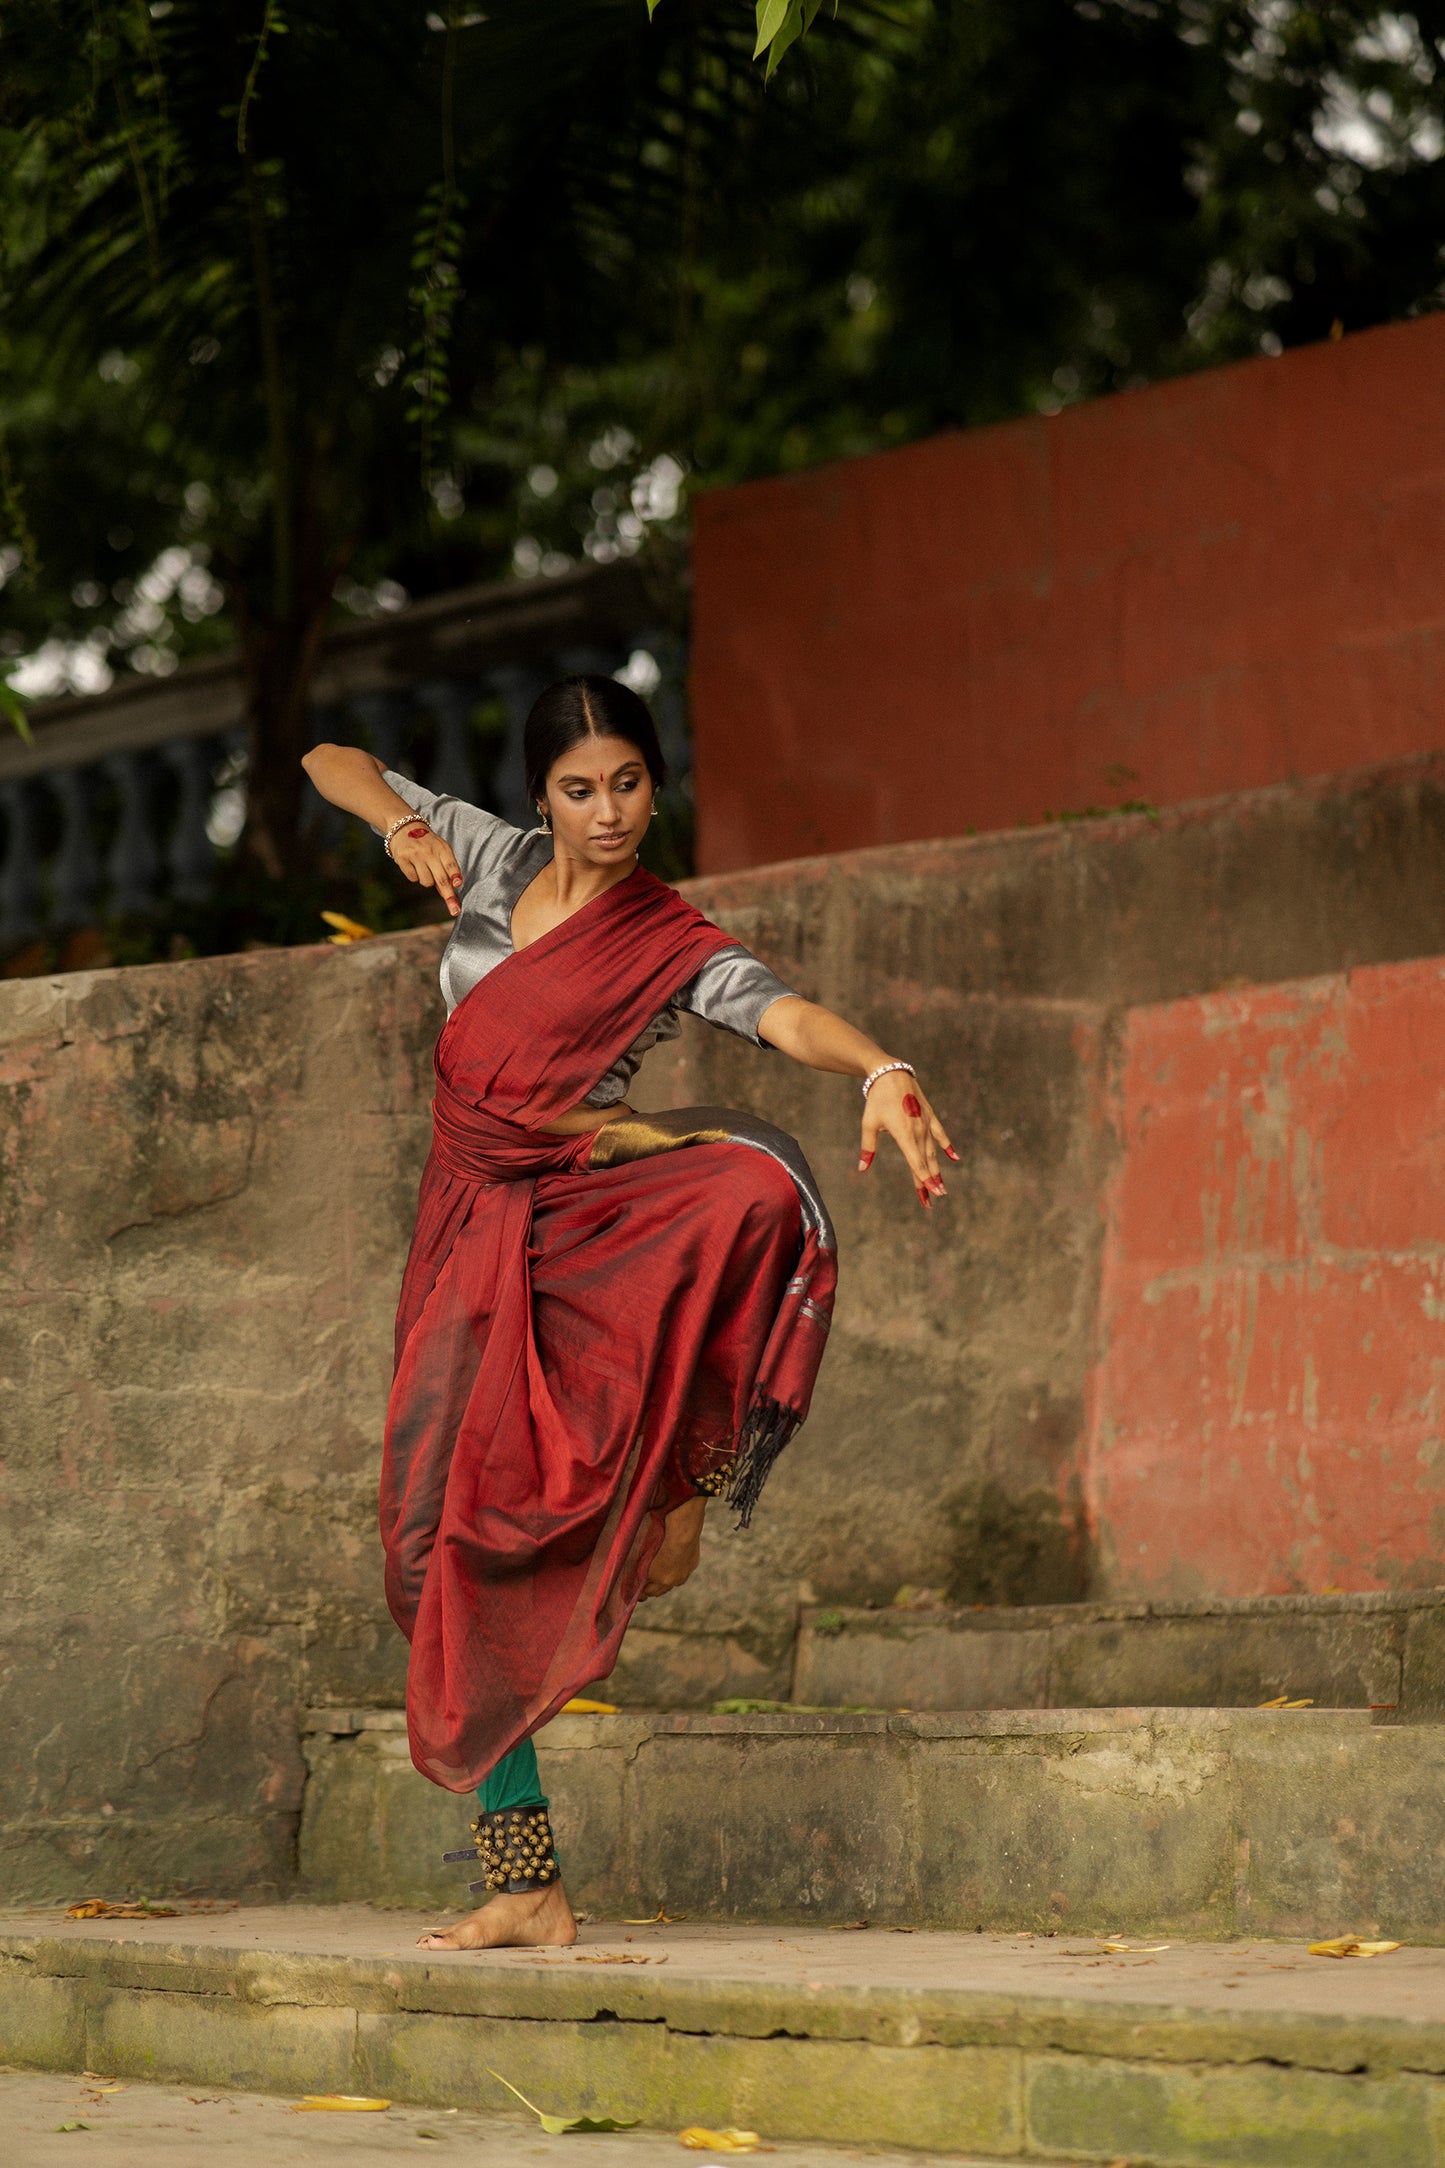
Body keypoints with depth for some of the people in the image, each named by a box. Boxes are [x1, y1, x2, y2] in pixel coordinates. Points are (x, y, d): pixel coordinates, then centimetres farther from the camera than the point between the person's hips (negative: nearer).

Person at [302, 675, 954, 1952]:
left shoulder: (673, 946, -2)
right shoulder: (493, 861, 9)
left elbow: (780, 1013, -22)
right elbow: (333, 766, 19)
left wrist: (883, 1073, -42)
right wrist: (400, 822, -3)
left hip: (590, 1218, -3)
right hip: (472, 1234, 3)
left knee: (760, 1189, -36)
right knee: (457, 1538, -4)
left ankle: (686, 1476, -15)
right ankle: (524, 1884, 2)